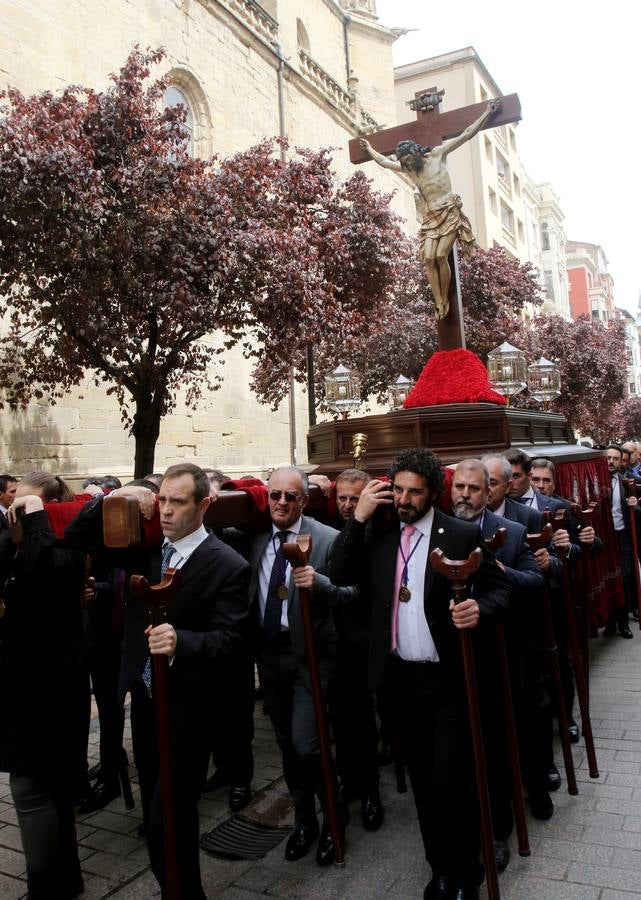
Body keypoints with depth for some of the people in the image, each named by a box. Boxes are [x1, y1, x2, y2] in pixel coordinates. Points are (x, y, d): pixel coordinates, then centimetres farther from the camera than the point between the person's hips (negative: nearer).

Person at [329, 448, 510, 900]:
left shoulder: (464, 534, -8)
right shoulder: (378, 533, 2)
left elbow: (500, 589, -6)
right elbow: (340, 575, -7)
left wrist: (479, 608, -28)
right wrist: (358, 518, -13)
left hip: (449, 677, -4)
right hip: (402, 676, 4)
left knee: (450, 781, -2)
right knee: (422, 780, 17)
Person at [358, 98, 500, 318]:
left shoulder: (438, 153, 0)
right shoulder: (406, 168, 13)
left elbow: (466, 135, 2)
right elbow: (384, 162, 30)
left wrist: (487, 112, 2)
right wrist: (369, 149, 39)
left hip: (449, 212, -5)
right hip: (430, 216, 5)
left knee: (441, 256, -18)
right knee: (428, 259, -13)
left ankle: (445, 300, -6)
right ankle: (439, 304, -13)